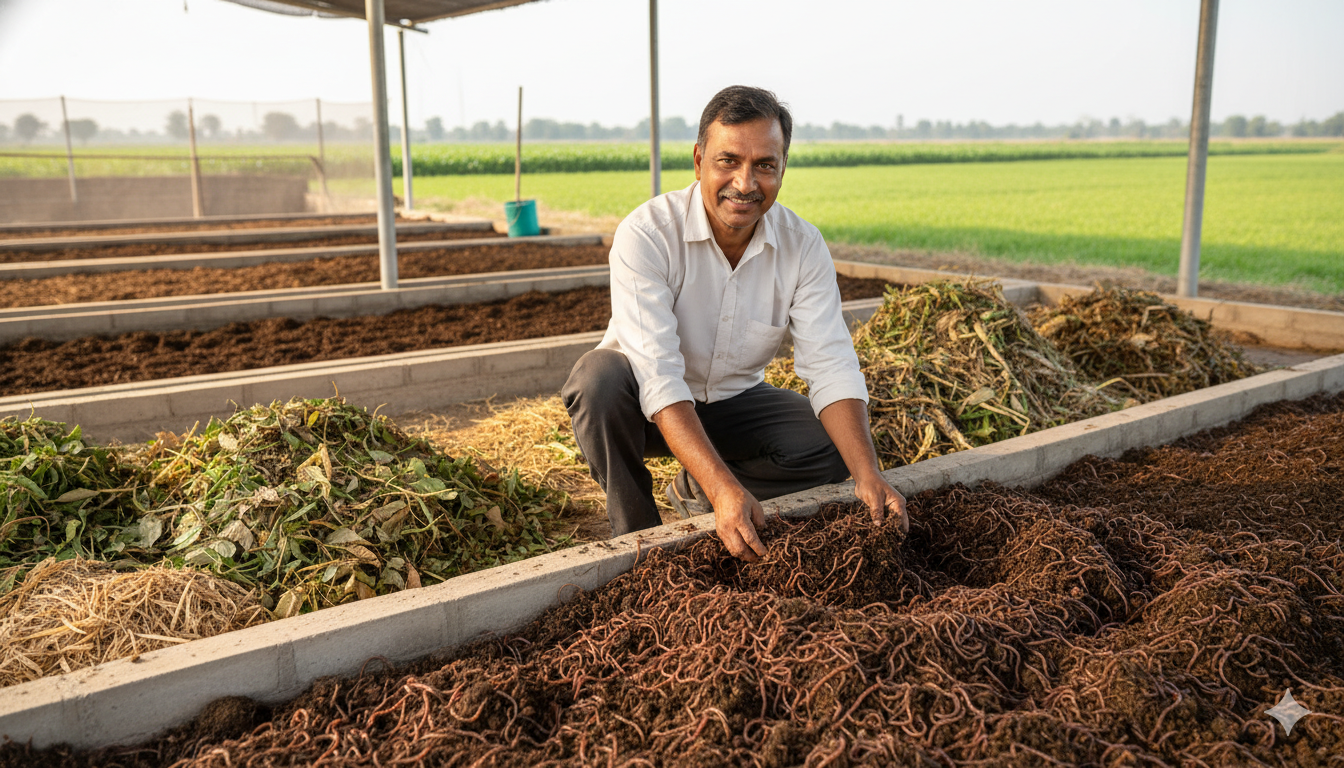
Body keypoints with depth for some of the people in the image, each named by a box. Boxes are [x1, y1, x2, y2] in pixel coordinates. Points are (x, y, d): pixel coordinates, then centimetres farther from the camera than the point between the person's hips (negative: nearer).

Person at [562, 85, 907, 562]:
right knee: (599, 374, -35)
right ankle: (636, 533, -13)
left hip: (733, 401, 4)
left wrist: (867, 475, -33)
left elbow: (830, 366, -17)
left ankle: (694, 492, 5)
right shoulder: (646, 234, -26)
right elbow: (658, 377, -34)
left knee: (831, 449, -19)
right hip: (648, 408, -3)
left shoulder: (804, 247, -13)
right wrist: (725, 487, -46)